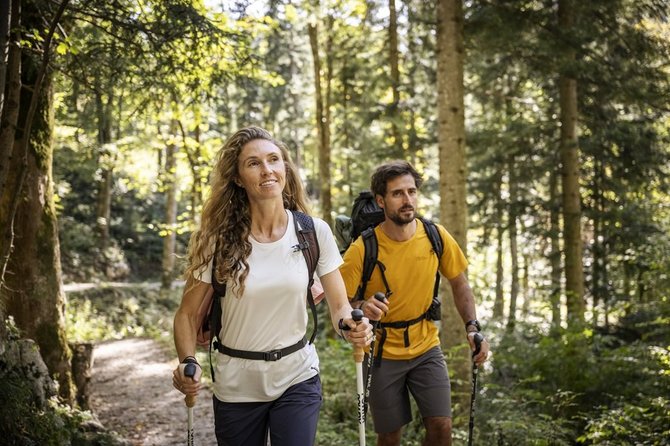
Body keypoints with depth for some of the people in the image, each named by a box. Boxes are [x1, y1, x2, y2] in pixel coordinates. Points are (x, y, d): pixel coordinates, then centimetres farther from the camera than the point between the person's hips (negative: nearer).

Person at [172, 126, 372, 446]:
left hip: (297, 377, 0)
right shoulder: (218, 240, -12)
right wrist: (188, 364, -22)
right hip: (236, 384, 0)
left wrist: (351, 326, -26)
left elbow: (339, 304, -4)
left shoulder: (314, 231, -8)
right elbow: (186, 314, -5)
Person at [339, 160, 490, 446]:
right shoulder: (362, 249, -17)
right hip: (382, 354, -2)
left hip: (426, 348, 2)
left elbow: (459, 285, 6)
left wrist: (472, 327, -6)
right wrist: (360, 309, -36)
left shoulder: (436, 237, -8)